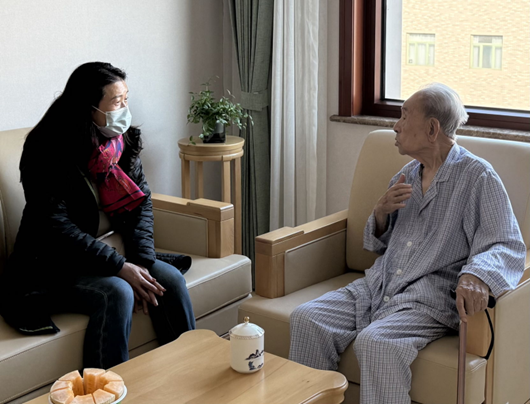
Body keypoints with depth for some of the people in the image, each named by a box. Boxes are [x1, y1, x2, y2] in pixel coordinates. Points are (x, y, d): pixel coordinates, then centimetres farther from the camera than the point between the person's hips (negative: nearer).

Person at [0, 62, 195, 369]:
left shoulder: (124, 141, 3)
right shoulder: (47, 149, -17)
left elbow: (141, 203, 3)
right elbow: (55, 226, -21)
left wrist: (142, 262, -13)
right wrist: (120, 268, -24)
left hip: (110, 252, 6)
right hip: (52, 266, -6)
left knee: (171, 280, -13)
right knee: (116, 293, -30)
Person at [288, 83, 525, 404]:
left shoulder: (477, 176, -4)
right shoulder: (408, 173, 18)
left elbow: (508, 246, -13)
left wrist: (476, 275, -35)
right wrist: (381, 213, 2)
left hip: (430, 297, -6)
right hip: (379, 286, 7)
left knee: (376, 342, -34)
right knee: (307, 319, -16)